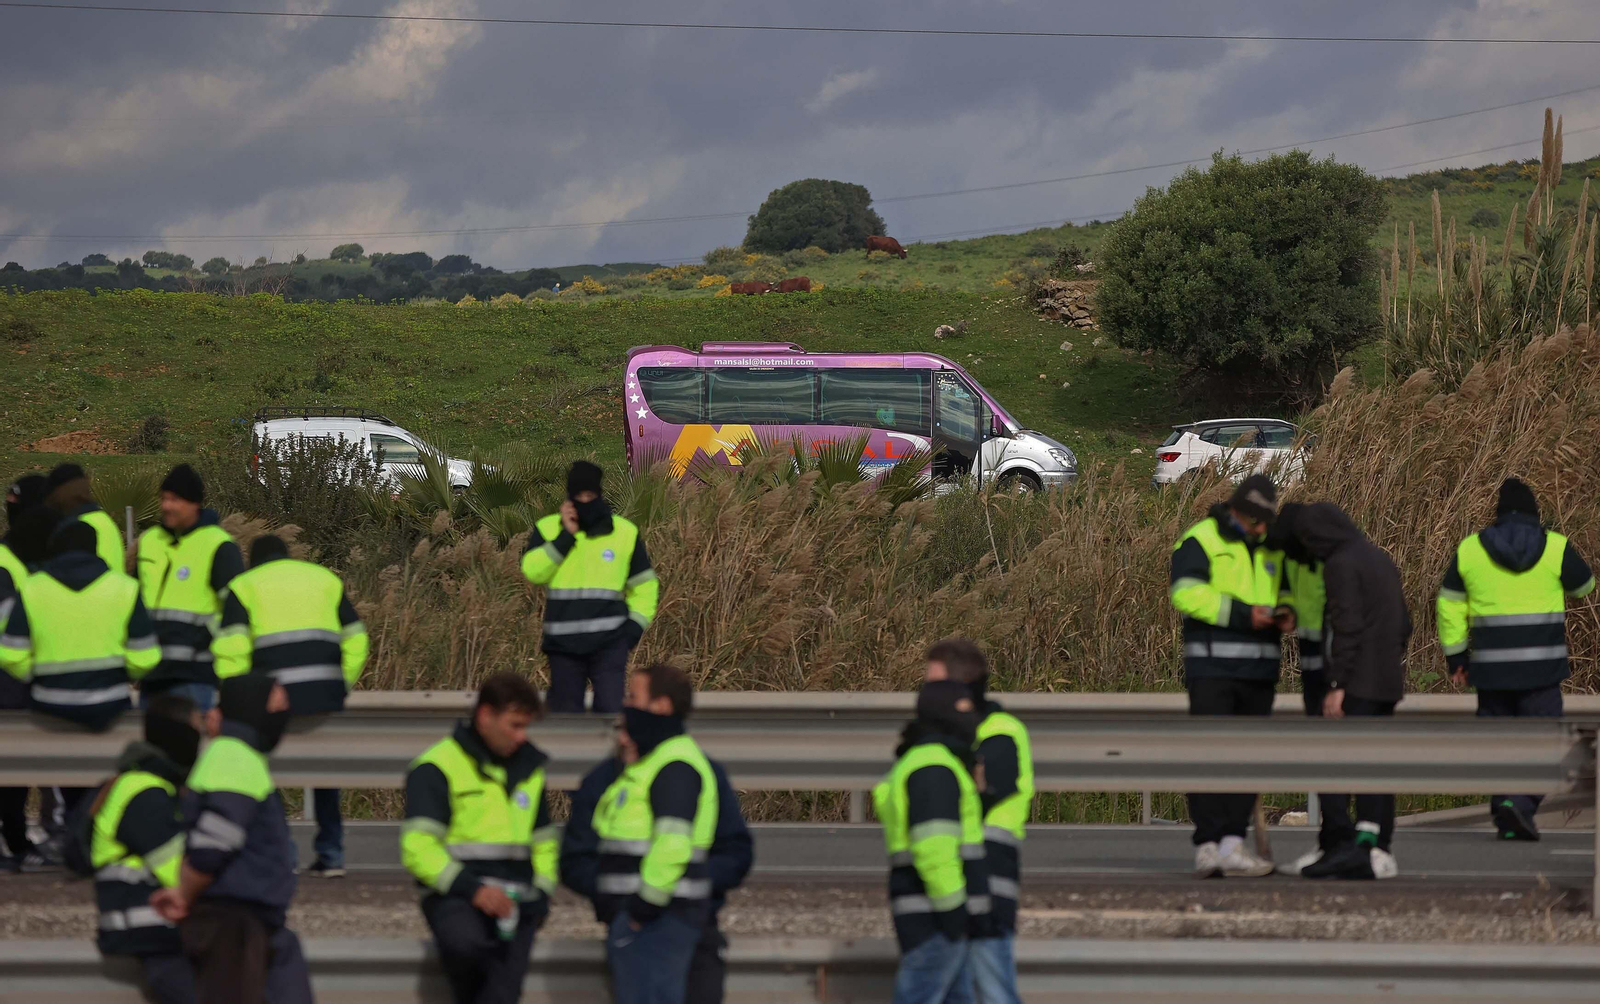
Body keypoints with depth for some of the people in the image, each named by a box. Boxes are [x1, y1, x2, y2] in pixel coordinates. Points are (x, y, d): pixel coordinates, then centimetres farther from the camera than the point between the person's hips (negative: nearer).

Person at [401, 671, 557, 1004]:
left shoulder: (529, 769, 21)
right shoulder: (437, 768, -2)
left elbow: (543, 841, 31)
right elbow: (418, 848, -11)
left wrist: (541, 895, 13)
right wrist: (471, 888, -20)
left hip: (516, 902, 6)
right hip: (455, 898, -6)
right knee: (465, 943, -37)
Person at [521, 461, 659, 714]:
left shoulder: (625, 532, 6)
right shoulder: (548, 530, 6)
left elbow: (645, 585, 15)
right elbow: (532, 571, -11)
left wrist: (635, 627, 3)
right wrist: (566, 536, -11)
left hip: (609, 642, -1)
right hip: (563, 643, 1)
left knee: (610, 709, -13)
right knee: (565, 712, 5)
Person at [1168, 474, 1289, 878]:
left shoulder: (1270, 549, 17)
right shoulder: (1200, 540, -4)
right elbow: (1187, 592, -17)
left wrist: (1287, 615, 3)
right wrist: (1243, 614, -22)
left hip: (1258, 669, 7)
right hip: (1212, 667, -7)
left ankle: (1233, 845, 4)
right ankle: (1207, 846, -11)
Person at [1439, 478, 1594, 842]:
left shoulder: (1470, 550, 4)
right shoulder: (1555, 548, -3)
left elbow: (1450, 607, 5)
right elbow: (1584, 584, 14)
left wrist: (1455, 657, 12)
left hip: (1491, 664, 2)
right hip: (1541, 663, -2)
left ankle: (1505, 819, 8)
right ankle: (1520, 803, -21)